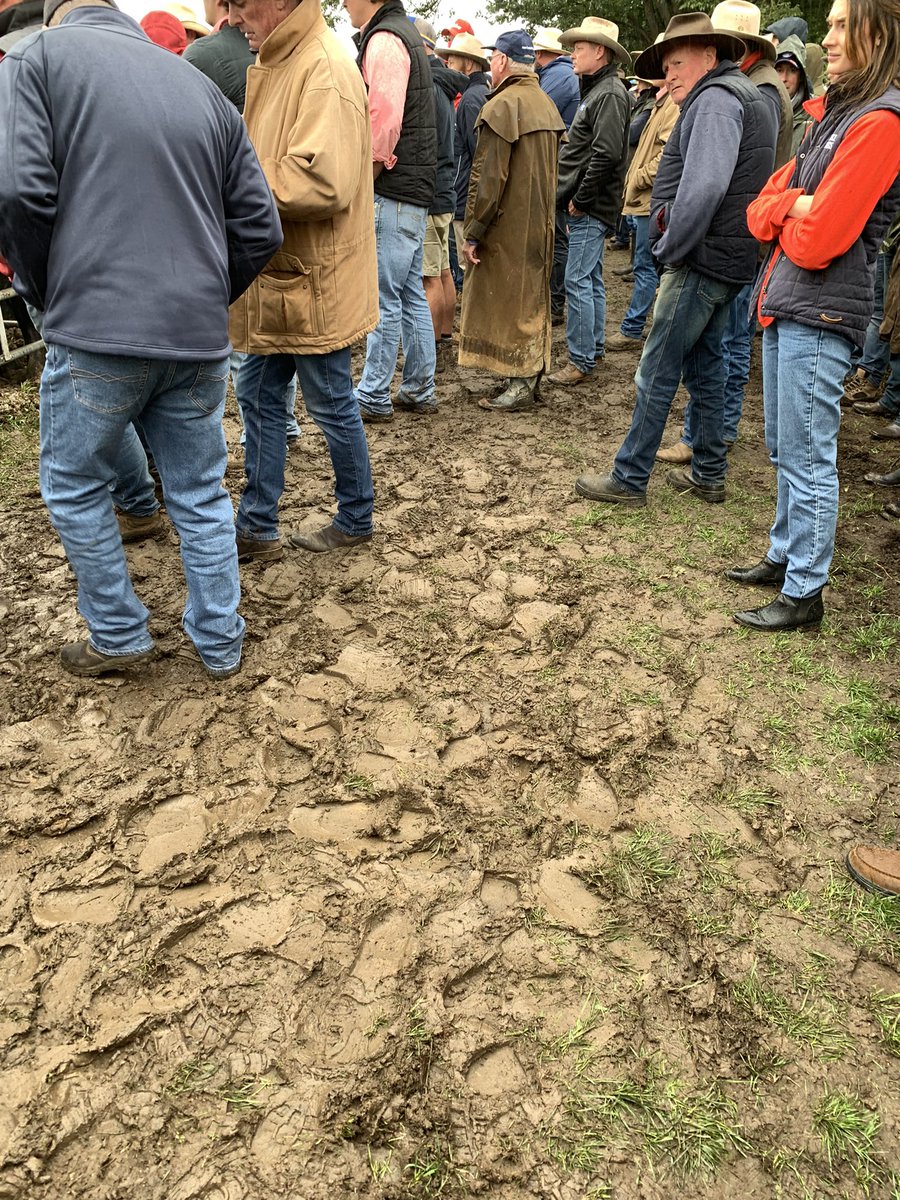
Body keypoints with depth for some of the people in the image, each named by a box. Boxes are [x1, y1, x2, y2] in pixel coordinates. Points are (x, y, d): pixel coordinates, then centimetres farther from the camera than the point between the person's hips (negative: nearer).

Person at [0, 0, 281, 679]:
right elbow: (260, 228, 9)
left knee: (75, 488, 15)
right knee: (201, 492, 15)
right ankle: (220, 644, 24)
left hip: (99, 332, -4)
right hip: (201, 337, 5)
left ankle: (120, 636, 24)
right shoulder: (202, 88, 16)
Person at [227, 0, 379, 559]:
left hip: (313, 283, -10)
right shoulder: (279, 63, 14)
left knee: (332, 406, 4)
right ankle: (257, 528, 22)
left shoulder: (325, 68, -17)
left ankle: (356, 520, 24)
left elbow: (323, 183, -28)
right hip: (277, 277, 10)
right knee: (258, 397, 12)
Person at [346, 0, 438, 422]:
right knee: (411, 294, 12)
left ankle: (373, 397, 0)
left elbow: (385, 122, -20)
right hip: (414, 194, 10)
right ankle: (420, 390, 18)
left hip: (392, 194, -10)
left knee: (383, 298, -6)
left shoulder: (383, 40, -10)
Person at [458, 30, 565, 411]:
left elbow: (489, 177, -20)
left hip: (507, 223, -8)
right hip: (540, 222, 8)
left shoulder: (502, 106, -15)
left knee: (507, 299, -2)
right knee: (532, 296, 14)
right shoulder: (546, 103, 12)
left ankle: (520, 384, 0)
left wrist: (474, 232, -16)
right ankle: (530, 372, 21)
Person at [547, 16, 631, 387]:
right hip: (587, 207, 10)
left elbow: (606, 154, -23)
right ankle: (594, 349, 26)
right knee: (591, 279, 15)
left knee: (578, 281, -10)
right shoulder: (597, 90, 19)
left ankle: (581, 361, -5)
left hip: (590, 208, -10)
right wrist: (574, 199, 13)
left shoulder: (610, 93, -13)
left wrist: (580, 200, -18)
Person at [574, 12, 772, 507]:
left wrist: (670, 248, -15)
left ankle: (628, 479, 2)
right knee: (704, 364, 15)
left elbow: (703, 187, -25)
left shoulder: (717, 97, -11)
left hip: (702, 260, -10)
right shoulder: (739, 94, 21)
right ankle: (709, 475, 23)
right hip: (730, 260, 10)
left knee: (656, 373, -5)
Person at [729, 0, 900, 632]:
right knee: (783, 449, 17)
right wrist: (793, 207, -10)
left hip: (819, 316, -9)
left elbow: (814, 242, -19)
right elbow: (761, 210, 10)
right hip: (784, 303, 9)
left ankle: (803, 593, 7)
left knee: (808, 460, -3)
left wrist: (786, 208, 0)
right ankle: (785, 556, 32)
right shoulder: (835, 112, 16)